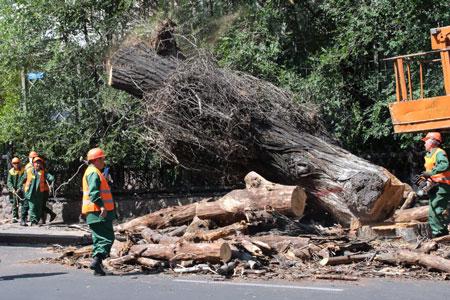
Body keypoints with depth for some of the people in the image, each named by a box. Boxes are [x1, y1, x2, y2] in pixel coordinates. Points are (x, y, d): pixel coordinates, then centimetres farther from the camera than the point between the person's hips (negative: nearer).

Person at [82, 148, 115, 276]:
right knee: (107, 238, -9)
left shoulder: (92, 172, 22)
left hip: (96, 212, 11)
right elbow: (93, 192, -24)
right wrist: (102, 205, -31)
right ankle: (96, 260, -20)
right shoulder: (94, 173, -11)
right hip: (99, 212, -11)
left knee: (99, 239, 11)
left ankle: (97, 268, 12)